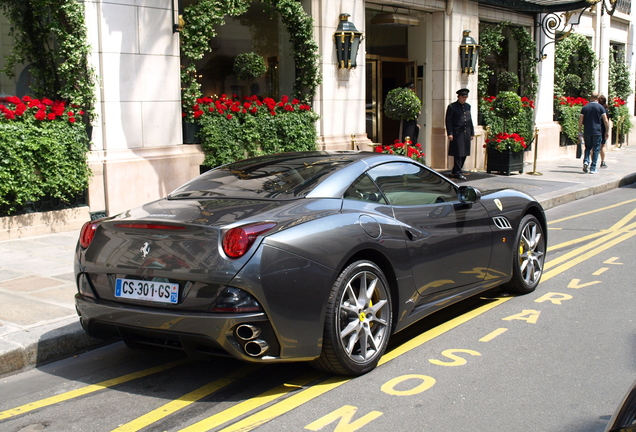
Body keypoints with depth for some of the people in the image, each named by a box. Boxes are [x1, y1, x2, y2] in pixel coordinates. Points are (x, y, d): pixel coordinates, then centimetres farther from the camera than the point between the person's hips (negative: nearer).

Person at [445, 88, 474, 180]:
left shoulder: (468, 106, 16)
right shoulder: (452, 107, -3)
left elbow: (470, 120, 20)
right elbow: (448, 121, -6)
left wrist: (472, 133, 16)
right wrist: (450, 134, -13)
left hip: (466, 134, 6)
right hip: (457, 134, -6)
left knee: (464, 153, 8)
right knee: (458, 154, -6)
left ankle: (456, 171, 19)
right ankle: (458, 172, 0)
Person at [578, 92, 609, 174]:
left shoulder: (585, 107, 5)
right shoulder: (600, 107, -2)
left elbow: (580, 120, 3)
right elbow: (605, 121, -6)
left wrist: (579, 131, 10)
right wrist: (607, 132, 2)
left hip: (587, 132, 2)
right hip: (597, 132, -2)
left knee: (588, 147, 19)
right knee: (596, 149, 5)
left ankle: (586, 161, -6)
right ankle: (593, 168, 2)